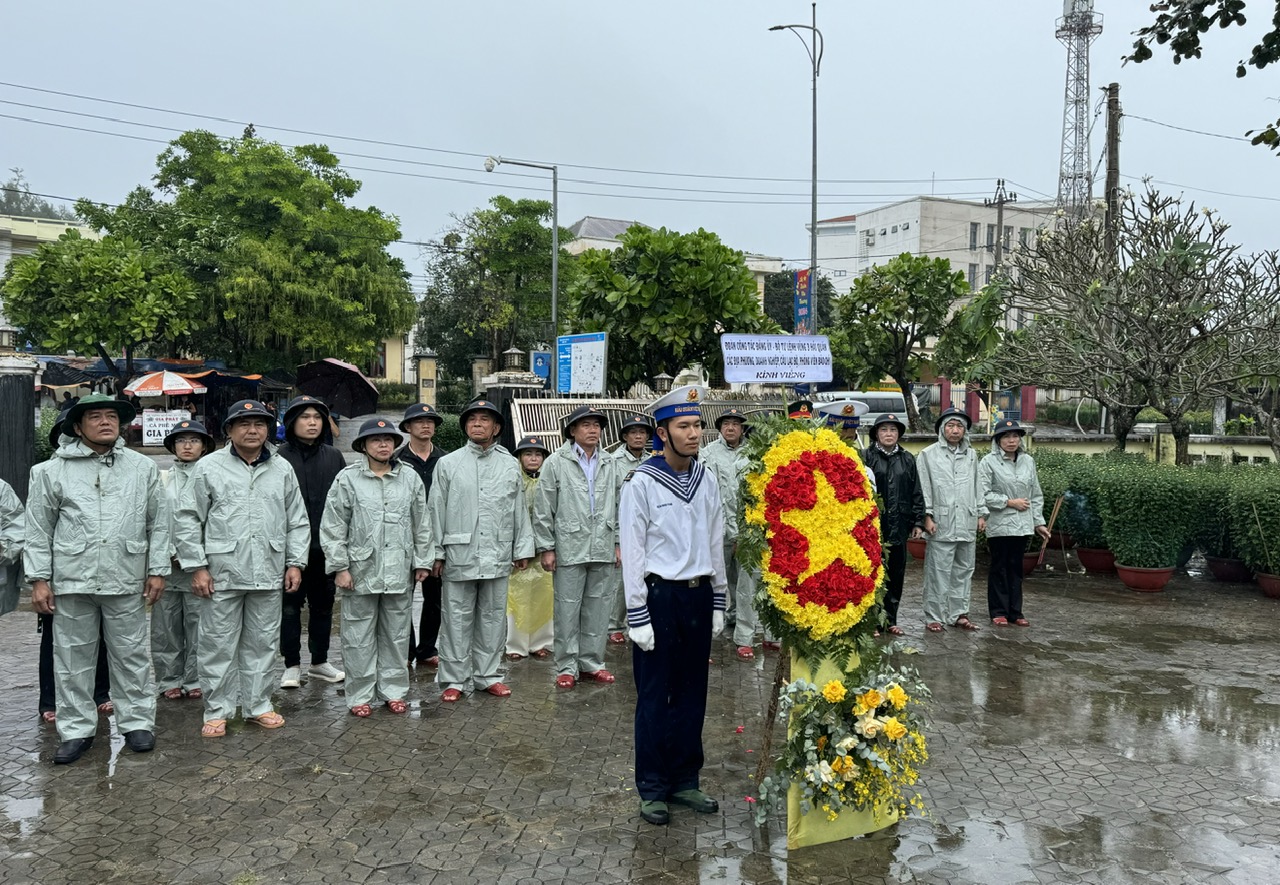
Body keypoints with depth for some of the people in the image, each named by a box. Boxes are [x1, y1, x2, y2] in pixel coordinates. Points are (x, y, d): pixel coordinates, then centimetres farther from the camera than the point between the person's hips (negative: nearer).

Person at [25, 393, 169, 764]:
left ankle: (137, 722, 19)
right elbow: (38, 529, 4)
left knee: (131, 656, 7)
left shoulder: (143, 467, 6)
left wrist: (157, 570, 2)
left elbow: (158, 523, 7)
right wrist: (39, 579, 0)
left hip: (126, 581, 0)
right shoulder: (55, 470, 3)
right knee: (73, 658, 8)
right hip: (71, 581, 0)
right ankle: (77, 730, 20)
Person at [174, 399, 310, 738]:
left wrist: (295, 562, 5)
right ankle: (217, 711, 17)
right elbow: (188, 520, -1)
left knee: (262, 643, 11)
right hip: (222, 574, -3)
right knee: (218, 645, 5)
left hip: (269, 574, 3)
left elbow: (298, 521, 12)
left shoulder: (282, 469, 8)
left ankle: (258, 704, 24)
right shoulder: (209, 467, -1)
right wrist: (197, 566, -6)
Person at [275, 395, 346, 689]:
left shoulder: (334, 457, 6)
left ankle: (319, 662, 26)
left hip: (326, 545, 3)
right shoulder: (281, 458, -4)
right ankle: (292, 665, 17)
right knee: (290, 605, 6)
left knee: (323, 604, 12)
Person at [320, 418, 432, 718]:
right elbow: (333, 527, -3)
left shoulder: (410, 478, 6)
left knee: (396, 634, 11)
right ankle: (360, 696, 15)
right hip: (361, 571, -2)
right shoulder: (347, 479, -3)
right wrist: (340, 566, -7)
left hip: (400, 572, 3)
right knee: (359, 637, 4)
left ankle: (393, 691, 23)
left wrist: (421, 561, 8)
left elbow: (421, 525, 10)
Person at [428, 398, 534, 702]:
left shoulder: (510, 465, 9)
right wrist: (436, 552, -2)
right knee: (457, 618, 3)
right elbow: (436, 510, 2)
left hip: (498, 556, 2)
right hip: (459, 554, -2)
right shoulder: (448, 464, 4)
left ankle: (488, 674, 20)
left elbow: (520, 511, 9)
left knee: (493, 616, 9)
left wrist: (522, 549, 6)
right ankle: (455, 678, 13)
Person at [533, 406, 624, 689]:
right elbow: (543, 509, -2)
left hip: (603, 550, 3)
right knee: (568, 609, 3)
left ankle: (592, 663, 21)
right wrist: (546, 547, -6)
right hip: (569, 549, -3)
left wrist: (619, 543, 8)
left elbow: (620, 507, 13)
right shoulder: (556, 463, 0)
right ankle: (567, 666, 13)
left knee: (598, 608, 9)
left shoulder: (611, 465, 11)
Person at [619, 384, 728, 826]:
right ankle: (652, 789, 16)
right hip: (659, 596, -5)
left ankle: (685, 781, 25)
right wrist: (638, 616, -12)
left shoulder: (707, 480, 7)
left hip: (699, 595, 5)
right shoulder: (642, 483, -9)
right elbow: (632, 552, -10)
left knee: (692, 693, 12)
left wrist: (717, 602, 11)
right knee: (654, 697, 3)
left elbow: (715, 542, 13)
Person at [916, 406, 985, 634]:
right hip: (941, 523, -5)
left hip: (967, 523, 5)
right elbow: (924, 489, -3)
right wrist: (927, 516, -9)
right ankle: (934, 617, 3)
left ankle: (959, 613, 20)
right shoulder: (928, 455, 0)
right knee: (938, 572, -4)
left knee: (963, 570, 10)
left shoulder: (971, 455, 15)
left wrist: (981, 513, 15)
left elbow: (977, 487, 19)